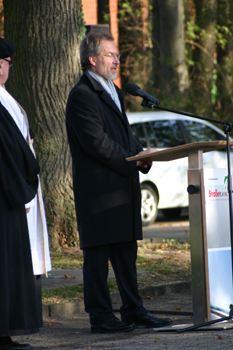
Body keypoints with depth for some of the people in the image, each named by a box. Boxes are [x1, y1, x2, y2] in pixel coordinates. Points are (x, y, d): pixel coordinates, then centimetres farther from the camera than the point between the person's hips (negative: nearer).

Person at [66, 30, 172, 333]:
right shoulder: (83, 95, -12)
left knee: (126, 251, 12)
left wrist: (140, 152, 4)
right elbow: (96, 143, -18)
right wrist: (134, 161, -15)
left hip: (123, 185, 9)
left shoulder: (114, 92, 19)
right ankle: (100, 316, 1)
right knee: (98, 253, -3)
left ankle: (134, 310, 18)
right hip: (98, 187, -9)